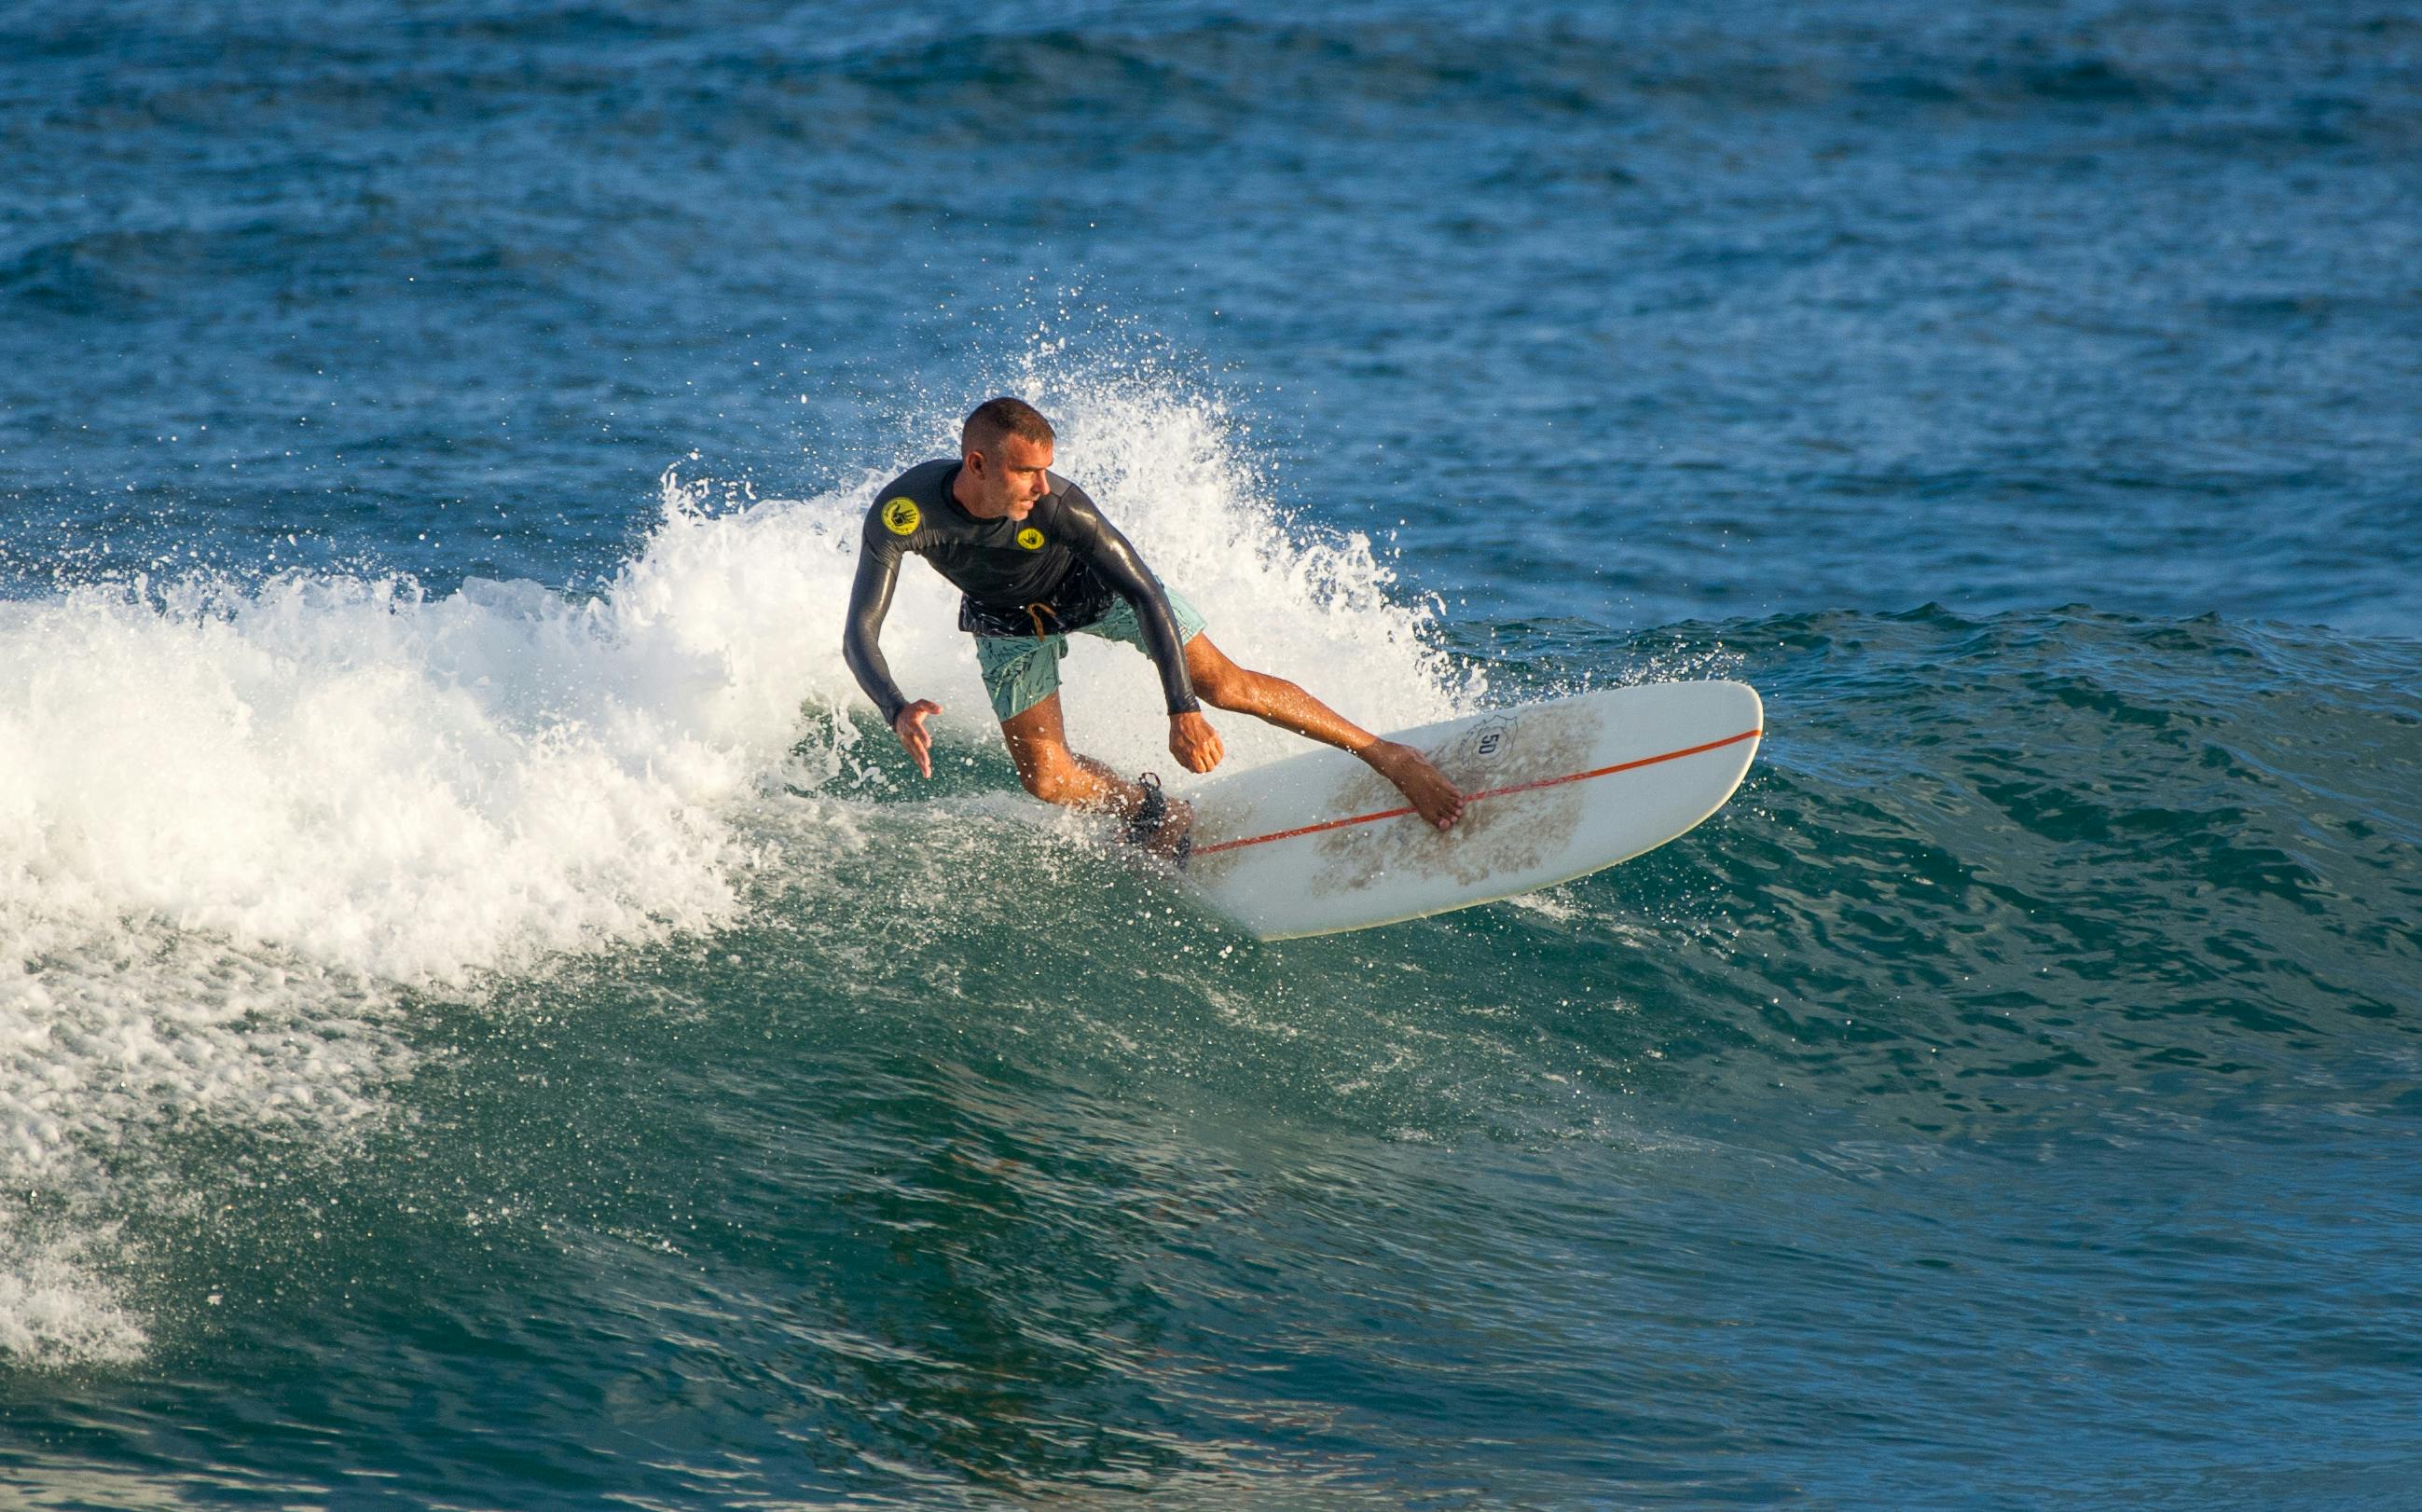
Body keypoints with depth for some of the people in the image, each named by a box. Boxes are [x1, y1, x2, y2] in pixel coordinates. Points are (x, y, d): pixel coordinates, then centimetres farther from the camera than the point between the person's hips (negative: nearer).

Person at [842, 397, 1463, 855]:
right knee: (1047, 781, -5)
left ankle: (1388, 757, 3)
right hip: (1008, 622, 2)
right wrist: (897, 711, -56)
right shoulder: (903, 512, -38)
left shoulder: (1060, 504, -39)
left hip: (1093, 582, -2)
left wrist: (1182, 711, -42)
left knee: (1223, 684, -9)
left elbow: (1146, 595, -34)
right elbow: (859, 634, -36)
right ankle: (1145, 807, 28)